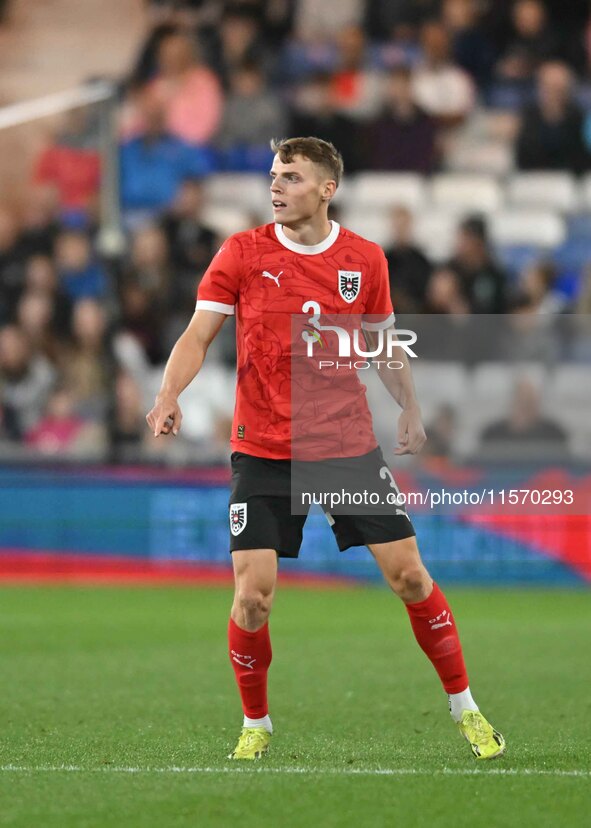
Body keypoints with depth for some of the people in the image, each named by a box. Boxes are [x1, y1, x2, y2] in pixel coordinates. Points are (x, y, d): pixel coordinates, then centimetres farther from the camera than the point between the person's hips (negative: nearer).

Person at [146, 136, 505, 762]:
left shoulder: (364, 260, 1)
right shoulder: (242, 253, -4)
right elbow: (198, 336, -5)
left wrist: (409, 407, 12)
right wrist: (169, 393, -22)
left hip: (349, 444, 1)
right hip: (263, 449, -1)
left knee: (409, 574, -2)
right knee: (253, 594, -10)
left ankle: (464, 710, 14)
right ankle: (255, 726, 12)